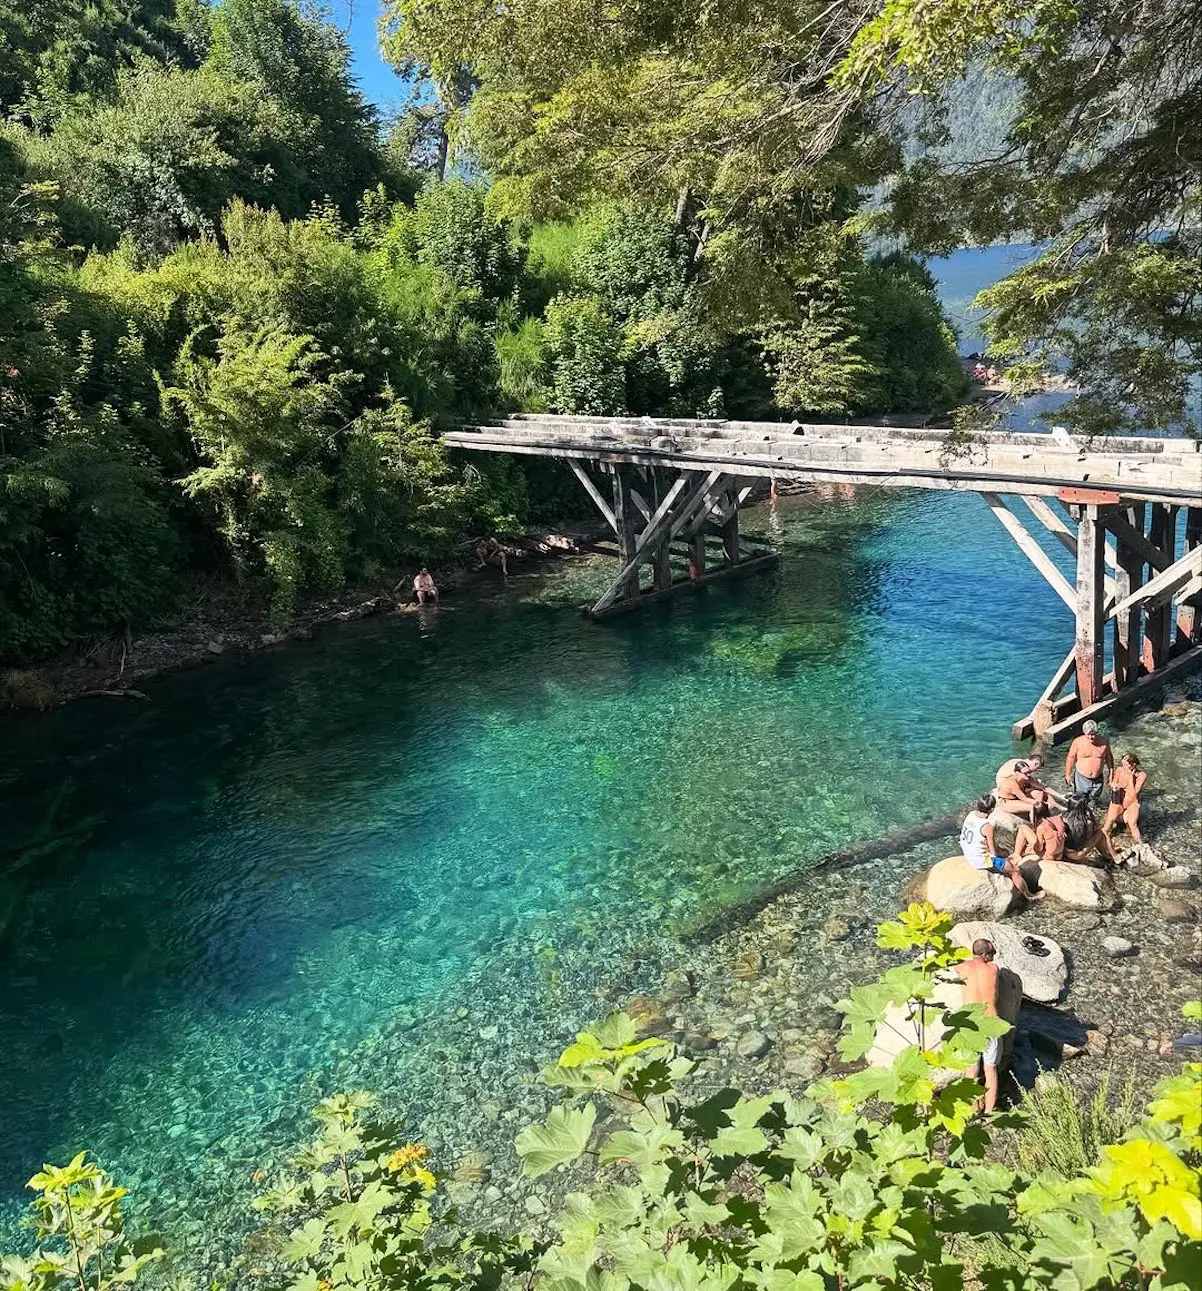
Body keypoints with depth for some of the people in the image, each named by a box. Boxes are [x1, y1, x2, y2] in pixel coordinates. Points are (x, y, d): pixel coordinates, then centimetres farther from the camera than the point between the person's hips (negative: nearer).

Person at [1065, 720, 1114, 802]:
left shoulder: (1104, 742, -9)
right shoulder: (1078, 742, -15)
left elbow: (1109, 757, 7)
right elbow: (1071, 758, -4)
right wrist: (1068, 775, -1)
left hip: (1098, 779, 2)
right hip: (1081, 778, -2)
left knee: (1094, 801, 16)